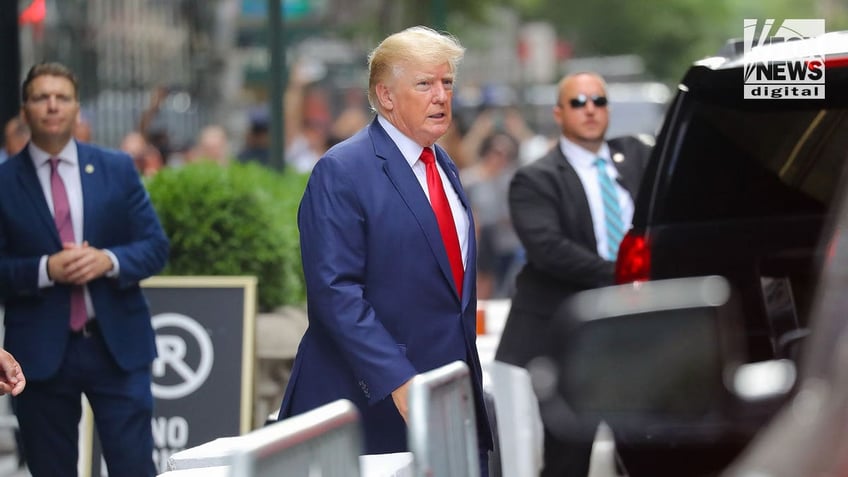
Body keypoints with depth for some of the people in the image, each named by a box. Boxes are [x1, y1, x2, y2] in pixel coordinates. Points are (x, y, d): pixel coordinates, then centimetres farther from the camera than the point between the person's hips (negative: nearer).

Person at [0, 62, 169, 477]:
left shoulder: (117, 169, 6)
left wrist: (109, 260, -15)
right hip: (40, 351, -1)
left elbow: (155, 246, 4)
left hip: (117, 345, 1)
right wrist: (46, 270, -20)